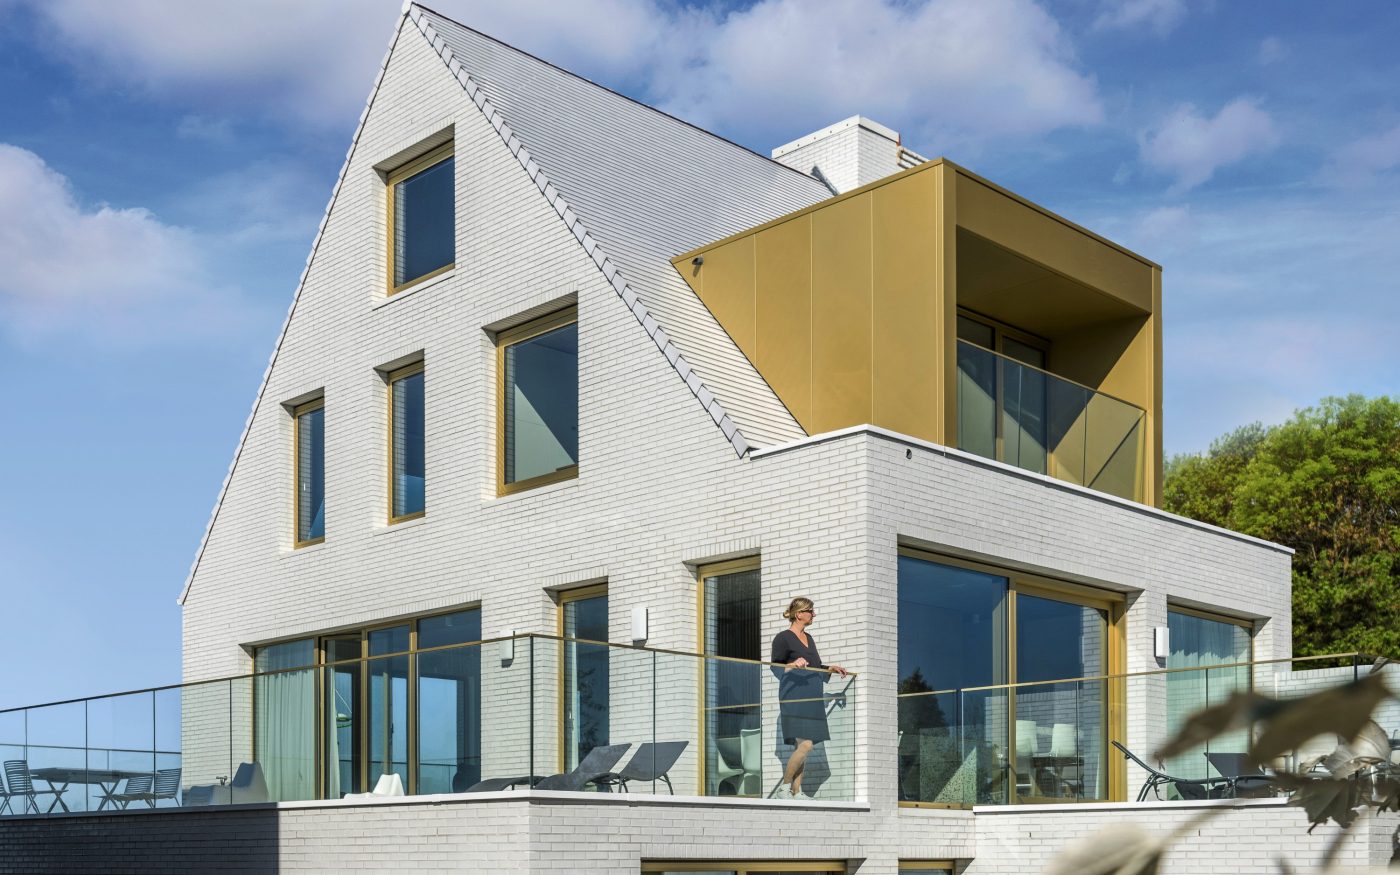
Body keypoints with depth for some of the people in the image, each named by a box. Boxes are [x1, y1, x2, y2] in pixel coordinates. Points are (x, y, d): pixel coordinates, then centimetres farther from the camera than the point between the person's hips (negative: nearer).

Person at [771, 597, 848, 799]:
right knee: (805, 744, -16)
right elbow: (775, 668, -9)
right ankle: (785, 786, -5)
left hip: (812, 699, 8)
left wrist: (831, 668, 12)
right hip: (794, 698, -8)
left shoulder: (809, 638, 18)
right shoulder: (784, 638, -5)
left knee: (802, 746, 7)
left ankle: (796, 791, 10)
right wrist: (793, 665, -26)